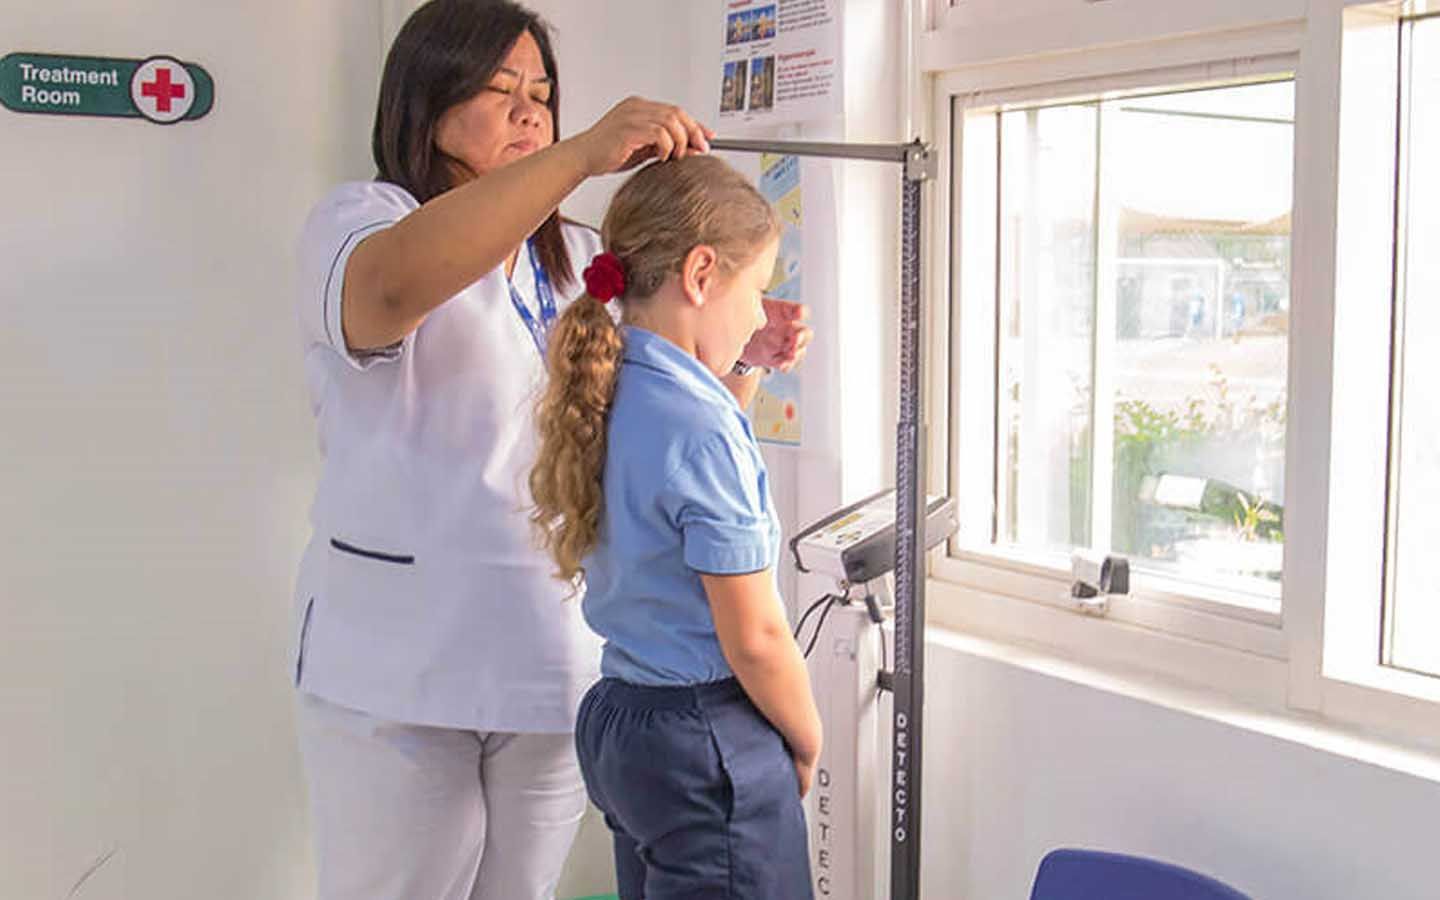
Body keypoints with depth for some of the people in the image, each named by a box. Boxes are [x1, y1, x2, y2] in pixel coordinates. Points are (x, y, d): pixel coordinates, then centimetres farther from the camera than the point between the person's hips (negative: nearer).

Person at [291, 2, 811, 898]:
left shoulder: (581, 259, 15)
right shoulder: (358, 221, -3)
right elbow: (390, 287, -30)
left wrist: (746, 358, -1)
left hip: (560, 656, 5)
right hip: (399, 666, -5)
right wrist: (583, 155, -36)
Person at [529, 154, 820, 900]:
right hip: (707, 746, -9)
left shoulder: (601, 397, 2)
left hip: (617, 721, 9)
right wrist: (807, 745, -4)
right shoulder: (702, 428, -23)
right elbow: (756, 638, -17)